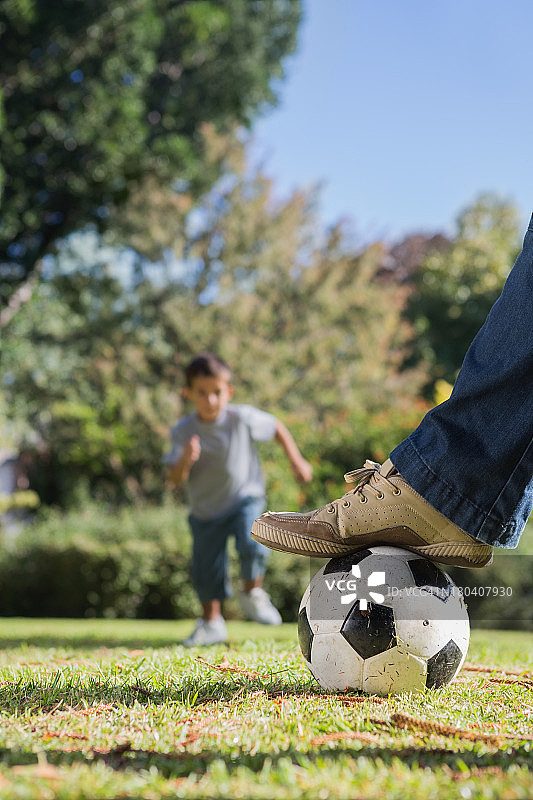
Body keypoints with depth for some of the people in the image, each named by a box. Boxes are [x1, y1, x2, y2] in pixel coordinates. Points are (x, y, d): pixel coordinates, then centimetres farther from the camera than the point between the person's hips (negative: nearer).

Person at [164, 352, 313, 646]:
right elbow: (175, 479, -12)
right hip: (205, 510, 2)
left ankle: (252, 594, 2)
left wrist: (296, 461, 2)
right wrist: (184, 461, -33)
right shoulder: (182, 432, -11)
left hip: (245, 499, -2)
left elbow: (276, 427, 3)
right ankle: (211, 623, 27)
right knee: (205, 569, 6)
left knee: (252, 544, -27)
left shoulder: (242, 418, -14)